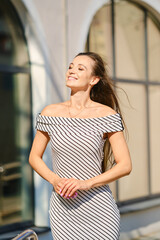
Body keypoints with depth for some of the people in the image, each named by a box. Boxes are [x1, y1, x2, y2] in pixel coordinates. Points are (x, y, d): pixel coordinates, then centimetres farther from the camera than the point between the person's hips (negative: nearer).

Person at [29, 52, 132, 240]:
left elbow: (125, 165, -7)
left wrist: (87, 183, -18)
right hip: (62, 209, 2)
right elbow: (34, 157, 9)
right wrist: (55, 180, -10)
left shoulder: (107, 115, -6)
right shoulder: (50, 113, 2)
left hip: (98, 209, -2)